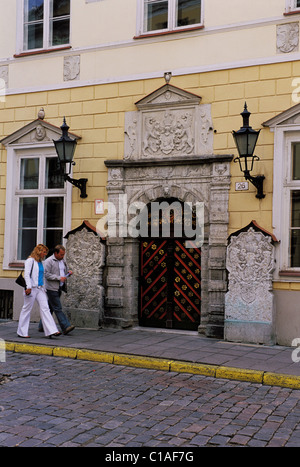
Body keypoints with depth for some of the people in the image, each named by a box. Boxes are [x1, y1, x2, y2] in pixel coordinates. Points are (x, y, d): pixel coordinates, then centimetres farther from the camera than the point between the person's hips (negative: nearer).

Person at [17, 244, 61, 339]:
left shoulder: (40, 262, 16)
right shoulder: (30, 260, -5)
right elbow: (26, 274, -12)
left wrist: (43, 288, 20)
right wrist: (29, 287, -21)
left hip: (40, 288, 7)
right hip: (32, 288, -7)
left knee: (45, 308, -3)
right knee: (27, 309, 1)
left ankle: (51, 331, -10)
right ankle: (22, 332, 12)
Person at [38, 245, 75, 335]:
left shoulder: (63, 261, 16)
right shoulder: (49, 261, -8)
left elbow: (65, 272, 28)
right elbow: (47, 274, -15)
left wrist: (68, 273, 5)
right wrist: (59, 278, -19)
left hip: (59, 288, 8)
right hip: (52, 288, -8)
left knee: (50, 308, 13)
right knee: (58, 308, -9)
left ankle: (42, 326, 21)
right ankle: (66, 327, -14)